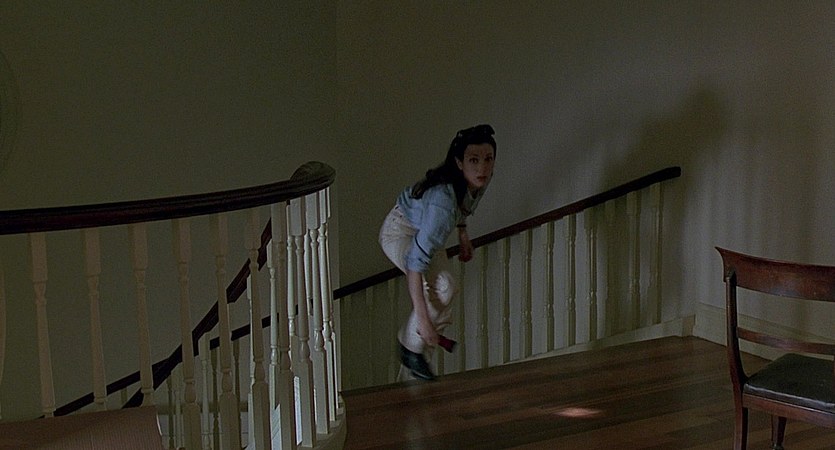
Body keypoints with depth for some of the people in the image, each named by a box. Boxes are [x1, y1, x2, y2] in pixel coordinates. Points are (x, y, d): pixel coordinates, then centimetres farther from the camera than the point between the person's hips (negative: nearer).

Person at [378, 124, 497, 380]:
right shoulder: (442, 201, -43)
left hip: (426, 231, 8)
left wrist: (463, 234, 15)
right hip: (401, 232, -8)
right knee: (442, 287, -28)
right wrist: (423, 319, -44)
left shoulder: (480, 179, -20)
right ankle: (411, 348, -4)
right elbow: (415, 262, -43)